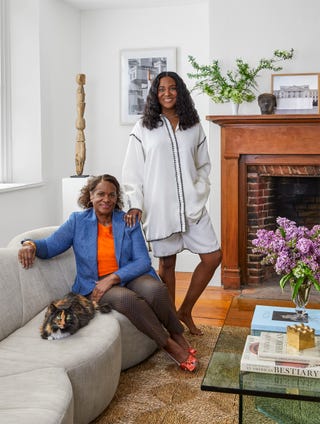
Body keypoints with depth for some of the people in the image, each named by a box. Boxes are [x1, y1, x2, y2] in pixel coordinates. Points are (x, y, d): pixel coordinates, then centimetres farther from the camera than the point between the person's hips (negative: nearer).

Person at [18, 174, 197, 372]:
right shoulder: (78, 221, 3)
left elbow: (143, 261, -4)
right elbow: (50, 246, -4)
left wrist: (113, 278, -17)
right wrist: (31, 244, -28)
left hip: (129, 276, 1)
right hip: (96, 284, -1)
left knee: (155, 288, -32)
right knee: (126, 298, -35)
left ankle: (179, 336, -8)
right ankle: (168, 345, -17)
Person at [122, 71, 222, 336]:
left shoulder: (194, 127, 9)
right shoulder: (143, 128, 1)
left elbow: (204, 165, 15)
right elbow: (132, 171, 0)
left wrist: (200, 194, 3)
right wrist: (135, 204, -10)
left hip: (192, 206, 3)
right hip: (160, 207, -3)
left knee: (213, 257, 0)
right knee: (167, 263, 6)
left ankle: (185, 311, 20)